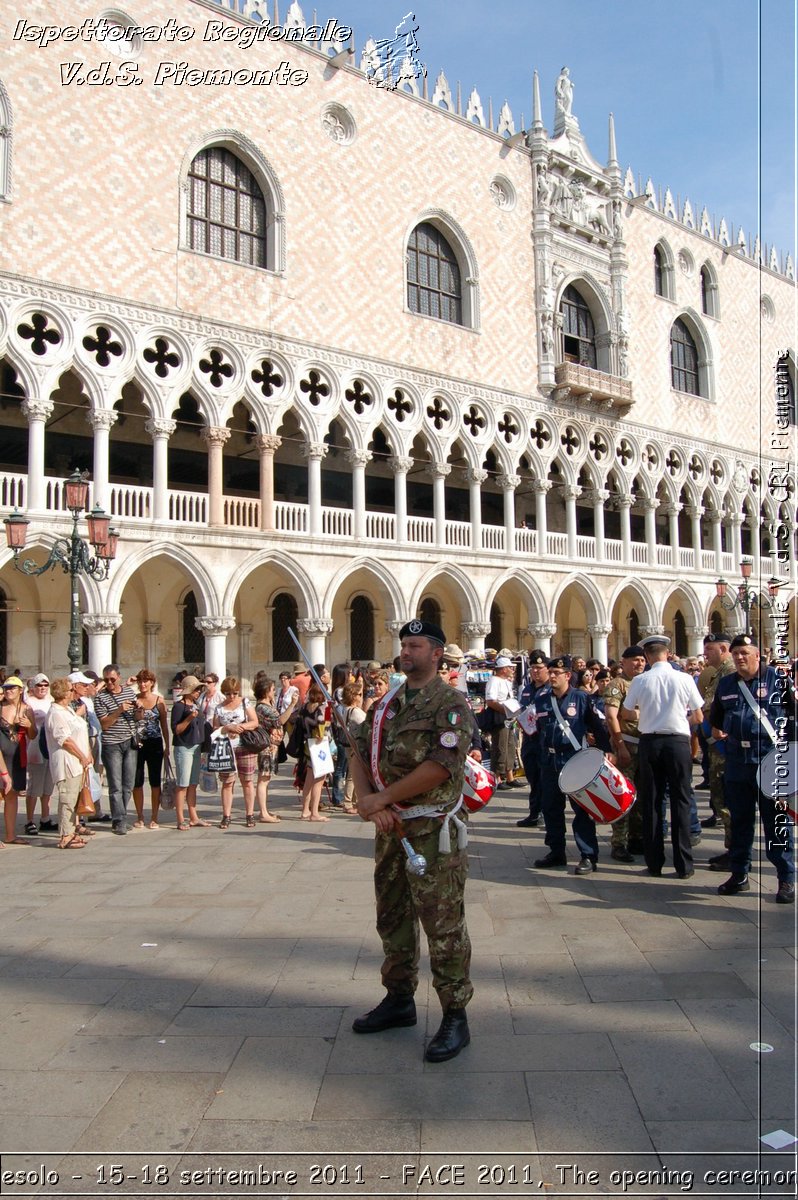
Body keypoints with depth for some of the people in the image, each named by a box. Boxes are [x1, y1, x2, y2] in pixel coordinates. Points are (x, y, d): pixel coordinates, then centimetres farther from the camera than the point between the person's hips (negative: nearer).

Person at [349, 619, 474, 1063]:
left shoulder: (451, 704, -11)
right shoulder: (386, 704, 12)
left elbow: (441, 765, -22)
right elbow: (360, 753, 9)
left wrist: (382, 798, -17)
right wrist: (367, 799, -10)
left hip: (434, 830, -8)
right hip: (391, 827, 8)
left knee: (443, 925, -1)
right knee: (392, 917, 18)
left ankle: (455, 1017, 11)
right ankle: (399, 999, 34)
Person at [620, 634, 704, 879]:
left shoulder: (640, 681, -4)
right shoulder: (684, 679, -5)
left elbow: (626, 713, 9)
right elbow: (698, 717, 3)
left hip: (649, 743, 1)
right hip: (678, 742, -1)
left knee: (651, 802, 9)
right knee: (680, 802, 6)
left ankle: (654, 863, 14)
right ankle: (683, 865, 8)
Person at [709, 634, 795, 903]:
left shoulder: (778, 680, -2)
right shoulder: (725, 684, 13)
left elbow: (794, 714, -1)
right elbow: (715, 717, 28)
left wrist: (789, 748, -8)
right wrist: (717, 731, 10)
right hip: (737, 762, 5)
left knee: (777, 821, 2)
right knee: (740, 821, 12)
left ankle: (786, 879, 11)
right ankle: (739, 874, 22)